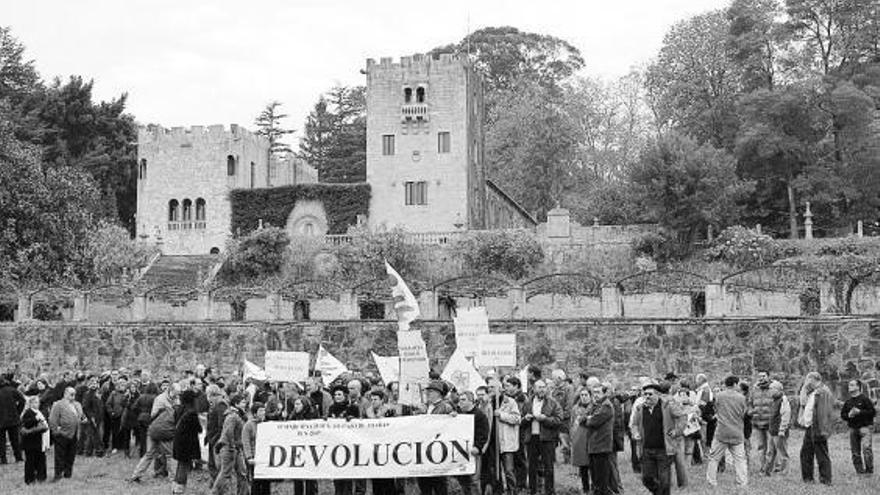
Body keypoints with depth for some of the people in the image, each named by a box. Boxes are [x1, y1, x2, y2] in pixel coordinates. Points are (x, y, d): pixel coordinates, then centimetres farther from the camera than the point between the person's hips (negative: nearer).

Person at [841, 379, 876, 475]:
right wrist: (849, 415, -4)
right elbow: (842, 414, 17)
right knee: (855, 452, 6)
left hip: (865, 427, -6)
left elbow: (873, 412, -8)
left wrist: (860, 412, -16)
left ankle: (869, 469, -13)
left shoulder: (864, 399, -3)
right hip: (853, 429, 6)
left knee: (866, 447, -20)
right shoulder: (848, 402, 13)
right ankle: (860, 470, 16)